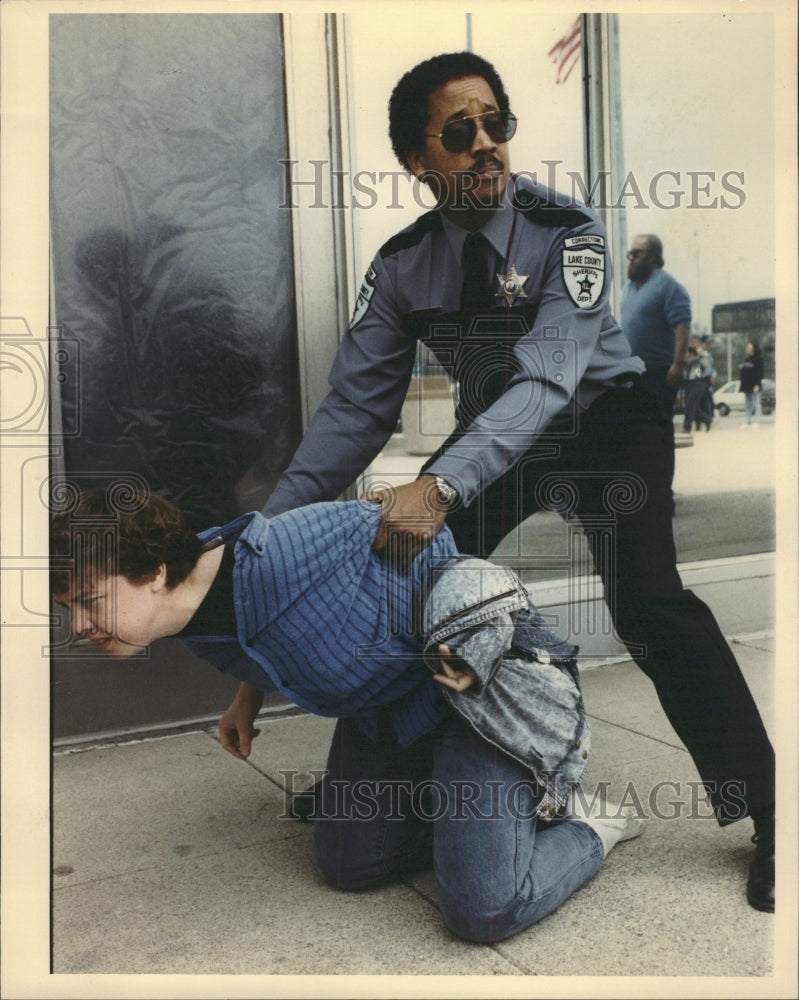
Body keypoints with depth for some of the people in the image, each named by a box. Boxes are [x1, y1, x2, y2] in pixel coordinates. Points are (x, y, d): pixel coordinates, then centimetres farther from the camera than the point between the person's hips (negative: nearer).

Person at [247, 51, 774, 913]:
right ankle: (370, 770, 20)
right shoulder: (402, 266, -10)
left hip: (603, 420, -4)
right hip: (494, 434, 5)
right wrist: (269, 532, -21)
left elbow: (546, 380, -35)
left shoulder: (566, 231, -23)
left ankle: (765, 813, -8)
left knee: (645, 598, -24)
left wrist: (443, 485, -51)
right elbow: (355, 405, -12)